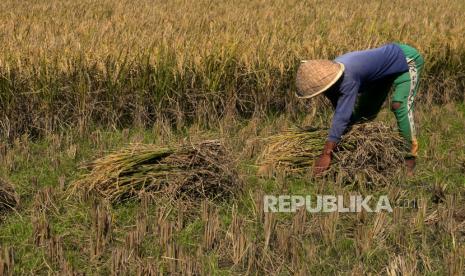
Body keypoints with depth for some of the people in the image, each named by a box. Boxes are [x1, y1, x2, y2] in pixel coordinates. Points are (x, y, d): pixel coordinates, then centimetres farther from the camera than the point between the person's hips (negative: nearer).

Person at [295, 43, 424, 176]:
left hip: (407, 58, -9)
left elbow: (342, 116, -45)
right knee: (364, 110, 8)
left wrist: (326, 154, -46)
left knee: (399, 105, -24)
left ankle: (410, 156, -16)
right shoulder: (330, 74, -15)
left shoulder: (348, 78, -41)